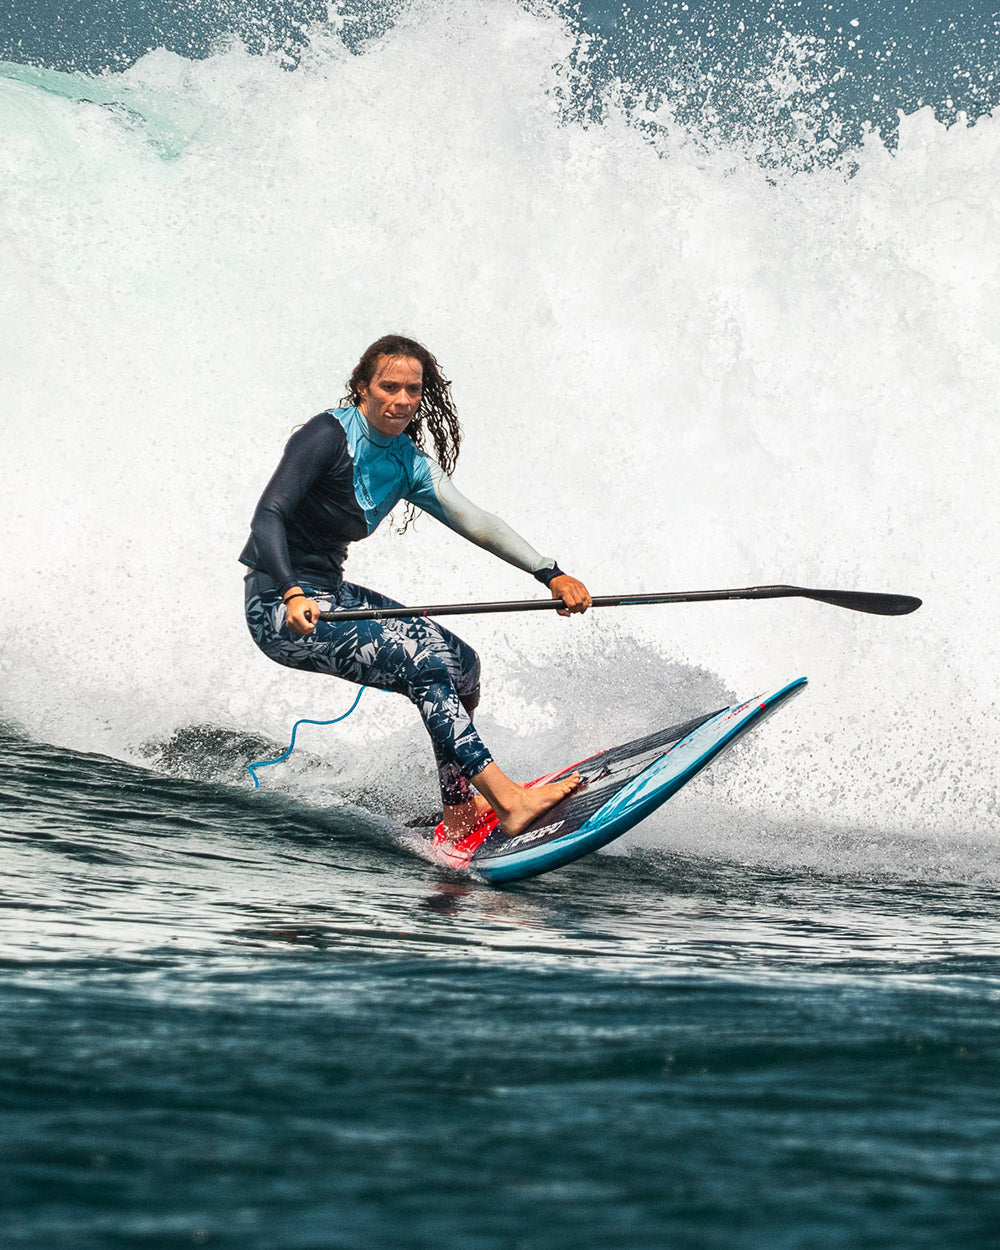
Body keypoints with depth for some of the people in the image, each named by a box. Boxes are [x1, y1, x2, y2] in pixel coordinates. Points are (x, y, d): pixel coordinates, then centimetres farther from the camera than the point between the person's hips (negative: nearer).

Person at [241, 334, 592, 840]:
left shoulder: (407, 462, 7)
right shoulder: (329, 434, -16)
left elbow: (473, 521, -1)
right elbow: (267, 517, -23)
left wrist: (550, 574, -12)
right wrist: (292, 594, -39)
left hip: (331, 595, 9)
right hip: (280, 606, -9)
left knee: (461, 664, 3)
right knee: (424, 661, -22)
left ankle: (459, 816, 11)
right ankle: (508, 801, -27)